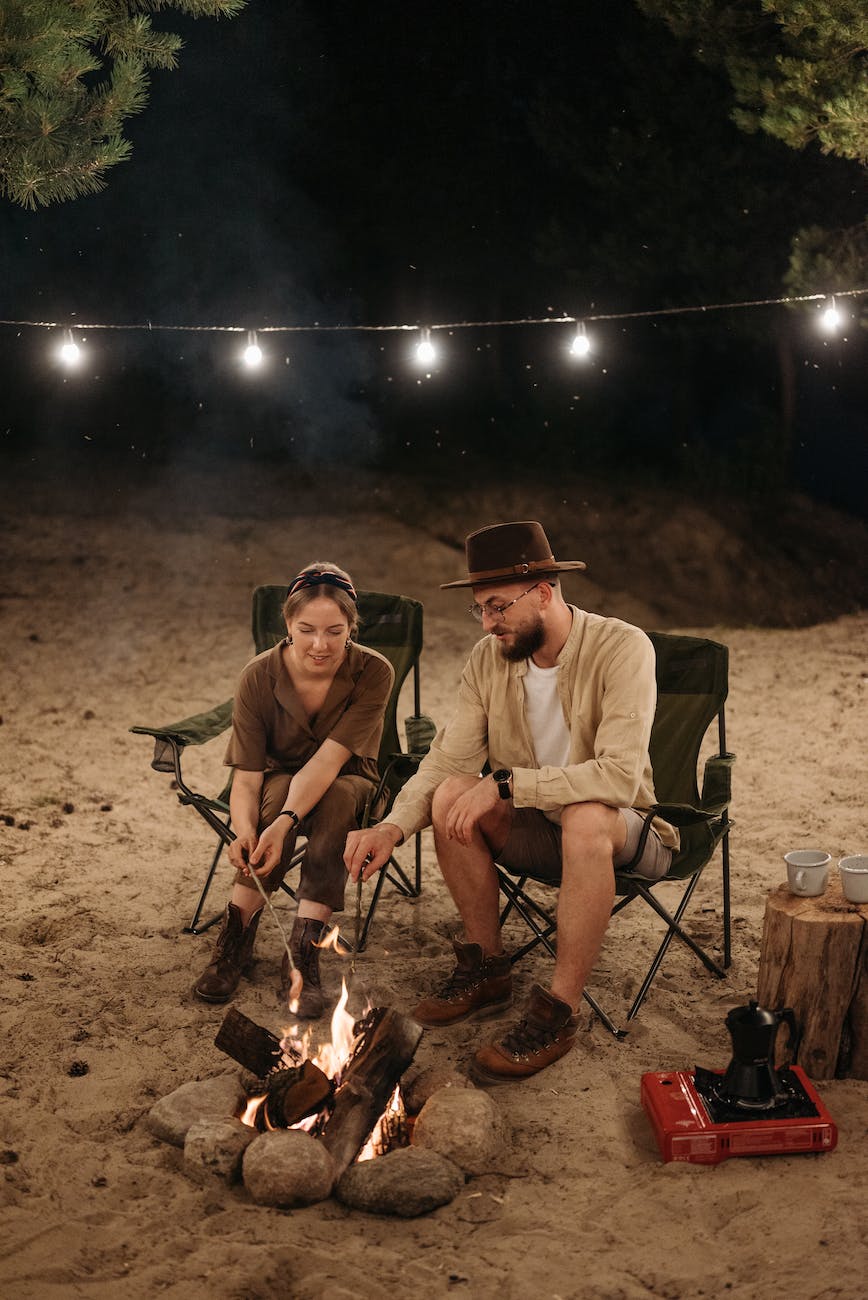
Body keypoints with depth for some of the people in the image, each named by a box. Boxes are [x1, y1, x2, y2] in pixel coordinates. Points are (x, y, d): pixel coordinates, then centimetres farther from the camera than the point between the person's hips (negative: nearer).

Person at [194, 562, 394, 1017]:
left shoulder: (373, 673, -23)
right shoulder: (259, 676, -19)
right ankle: (236, 937, -26)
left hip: (347, 788, 0)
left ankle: (303, 951, -35)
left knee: (335, 796, -36)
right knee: (279, 790, -35)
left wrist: (284, 823, -47)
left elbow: (327, 762, -31)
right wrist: (245, 830, -44)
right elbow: (246, 777, -22)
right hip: (278, 781, 1)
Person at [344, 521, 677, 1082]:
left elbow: (620, 776, -32)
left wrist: (505, 783, -33)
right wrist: (394, 825, -25)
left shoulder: (623, 648, -22)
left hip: (626, 831, -5)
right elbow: (450, 758, -7)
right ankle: (487, 970, -3)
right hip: (533, 832, 5)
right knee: (451, 796, -21)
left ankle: (560, 1010, -23)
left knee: (586, 819, -38)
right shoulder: (488, 658, -4)